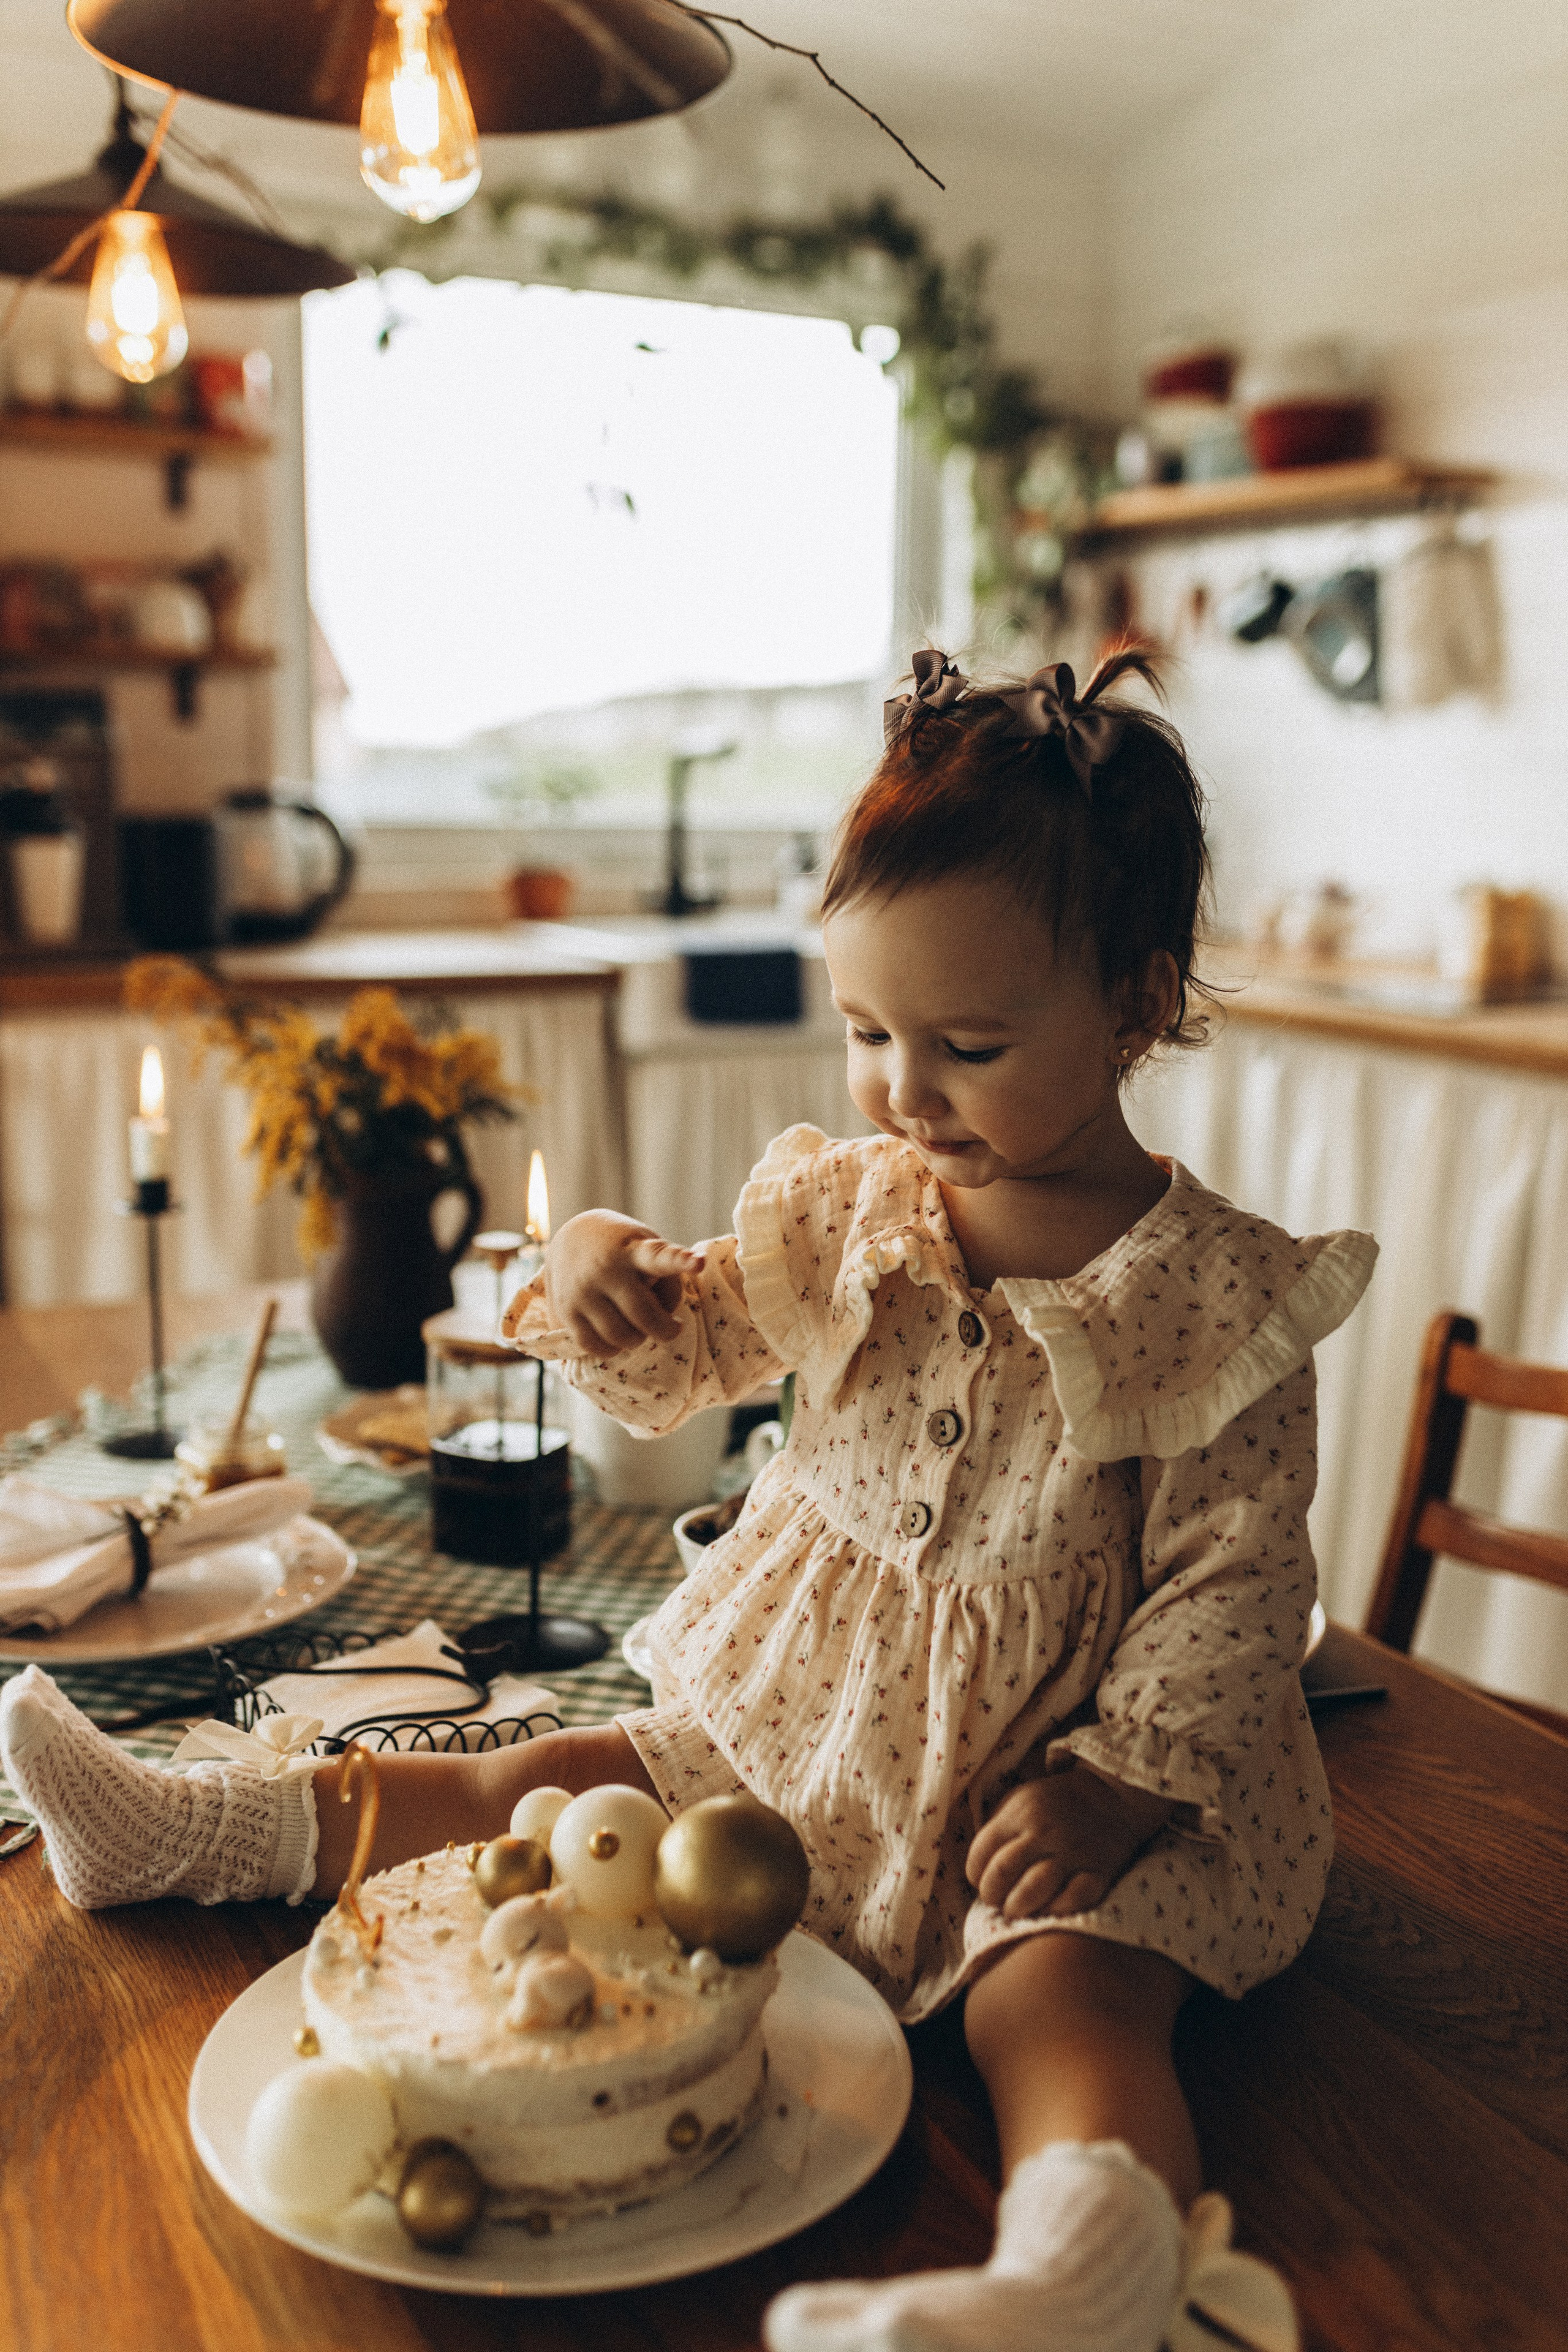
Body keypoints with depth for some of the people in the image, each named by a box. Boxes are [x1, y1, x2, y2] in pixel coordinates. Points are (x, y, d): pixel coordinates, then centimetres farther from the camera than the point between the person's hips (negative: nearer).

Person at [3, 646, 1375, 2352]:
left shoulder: (1218, 1299, -14)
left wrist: (1120, 1779, -21)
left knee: (1066, 2001, -31)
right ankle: (186, 1832, 15)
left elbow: (1238, 1584, -11)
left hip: (1056, 1771, -5)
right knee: (563, 1786, 6)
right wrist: (603, 1268, -12)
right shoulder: (842, 1208, 1)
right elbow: (678, 1363, 10)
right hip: (814, 1718, 5)